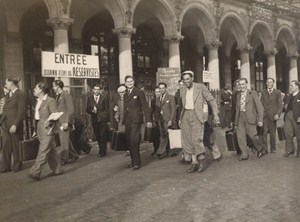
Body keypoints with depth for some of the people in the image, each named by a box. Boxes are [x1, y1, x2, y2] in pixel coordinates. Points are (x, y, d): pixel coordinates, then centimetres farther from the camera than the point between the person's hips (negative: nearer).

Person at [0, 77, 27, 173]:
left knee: (16, 146, 4)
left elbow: (21, 112, -14)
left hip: (14, 125, -7)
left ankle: (16, 166, 18)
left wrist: (15, 125, -18)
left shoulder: (21, 95, -9)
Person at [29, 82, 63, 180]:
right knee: (51, 151, 13)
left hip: (47, 129, -9)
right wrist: (36, 130, 15)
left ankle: (35, 172, -8)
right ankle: (57, 169, 21)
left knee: (43, 151, -8)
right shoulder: (38, 101, 16)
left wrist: (49, 122, -26)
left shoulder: (50, 101, -10)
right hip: (40, 129, 9)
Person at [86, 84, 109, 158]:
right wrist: (92, 110, -15)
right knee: (97, 136, 9)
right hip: (94, 120, 3)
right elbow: (87, 109, 6)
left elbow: (107, 109, 0)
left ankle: (102, 152, 5)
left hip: (103, 120, -3)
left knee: (103, 136, -4)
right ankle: (102, 149, 26)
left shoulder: (104, 97, -1)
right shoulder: (90, 98, 6)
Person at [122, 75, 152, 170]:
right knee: (129, 142, 6)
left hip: (135, 120, -6)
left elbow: (145, 106, -5)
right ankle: (133, 160, 17)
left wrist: (148, 120, -11)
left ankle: (137, 162, -3)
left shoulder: (139, 92, -1)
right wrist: (123, 121, 12)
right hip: (127, 121, 6)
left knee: (134, 141, -12)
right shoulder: (125, 95, 18)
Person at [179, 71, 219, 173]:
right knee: (187, 140, 2)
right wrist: (180, 118, 16)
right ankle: (194, 162, 11)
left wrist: (216, 114, -9)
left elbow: (211, 100, -2)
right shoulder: (183, 91, 14)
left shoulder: (201, 87, -3)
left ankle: (202, 159, 7)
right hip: (186, 115, 6)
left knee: (196, 138, -15)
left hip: (197, 115, -6)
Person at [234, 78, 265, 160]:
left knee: (252, 135, -10)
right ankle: (244, 154, 7)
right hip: (241, 117, 5)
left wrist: (260, 120, -12)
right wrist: (236, 121, 16)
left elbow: (260, 107, -4)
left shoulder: (253, 93, 0)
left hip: (250, 118, -5)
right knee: (240, 136, -2)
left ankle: (260, 149, 17)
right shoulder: (238, 95, 16)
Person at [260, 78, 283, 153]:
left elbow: (280, 105, 2)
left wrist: (278, 114, -12)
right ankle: (264, 149, -8)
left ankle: (273, 148, 19)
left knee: (272, 132, 3)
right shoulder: (263, 92, 15)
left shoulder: (277, 92, 6)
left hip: (272, 115, -1)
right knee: (264, 132, -11)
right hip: (264, 115, 1)